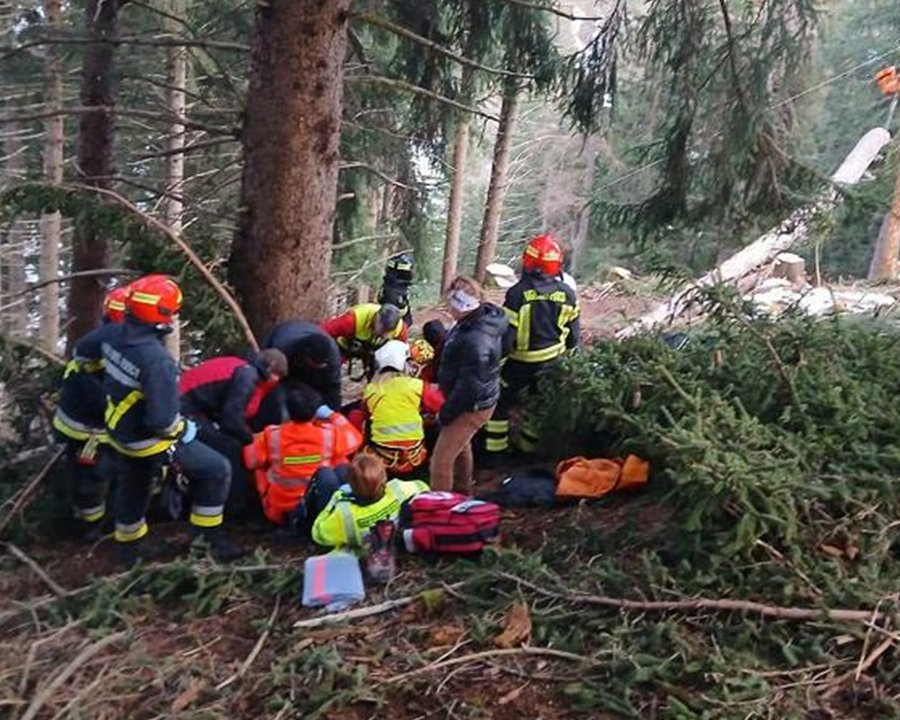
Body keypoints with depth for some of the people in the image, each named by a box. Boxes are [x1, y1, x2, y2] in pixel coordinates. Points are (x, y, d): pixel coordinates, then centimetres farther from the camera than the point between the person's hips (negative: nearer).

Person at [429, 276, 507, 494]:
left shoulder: (475, 342, -35)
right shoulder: (484, 317, -5)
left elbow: (469, 387, -29)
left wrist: (445, 413, -16)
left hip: (472, 406, -11)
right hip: (475, 400, 11)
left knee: (441, 460, -3)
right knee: (461, 447, 30)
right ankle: (463, 494, 51)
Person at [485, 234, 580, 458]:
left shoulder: (518, 293, -23)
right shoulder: (567, 294, -9)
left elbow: (507, 335, -19)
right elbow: (573, 336, 2)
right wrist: (564, 352, 19)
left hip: (521, 363, -4)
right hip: (551, 362, 4)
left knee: (500, 402, 12)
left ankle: (495, 449, 17)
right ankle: (530, 445, 36)